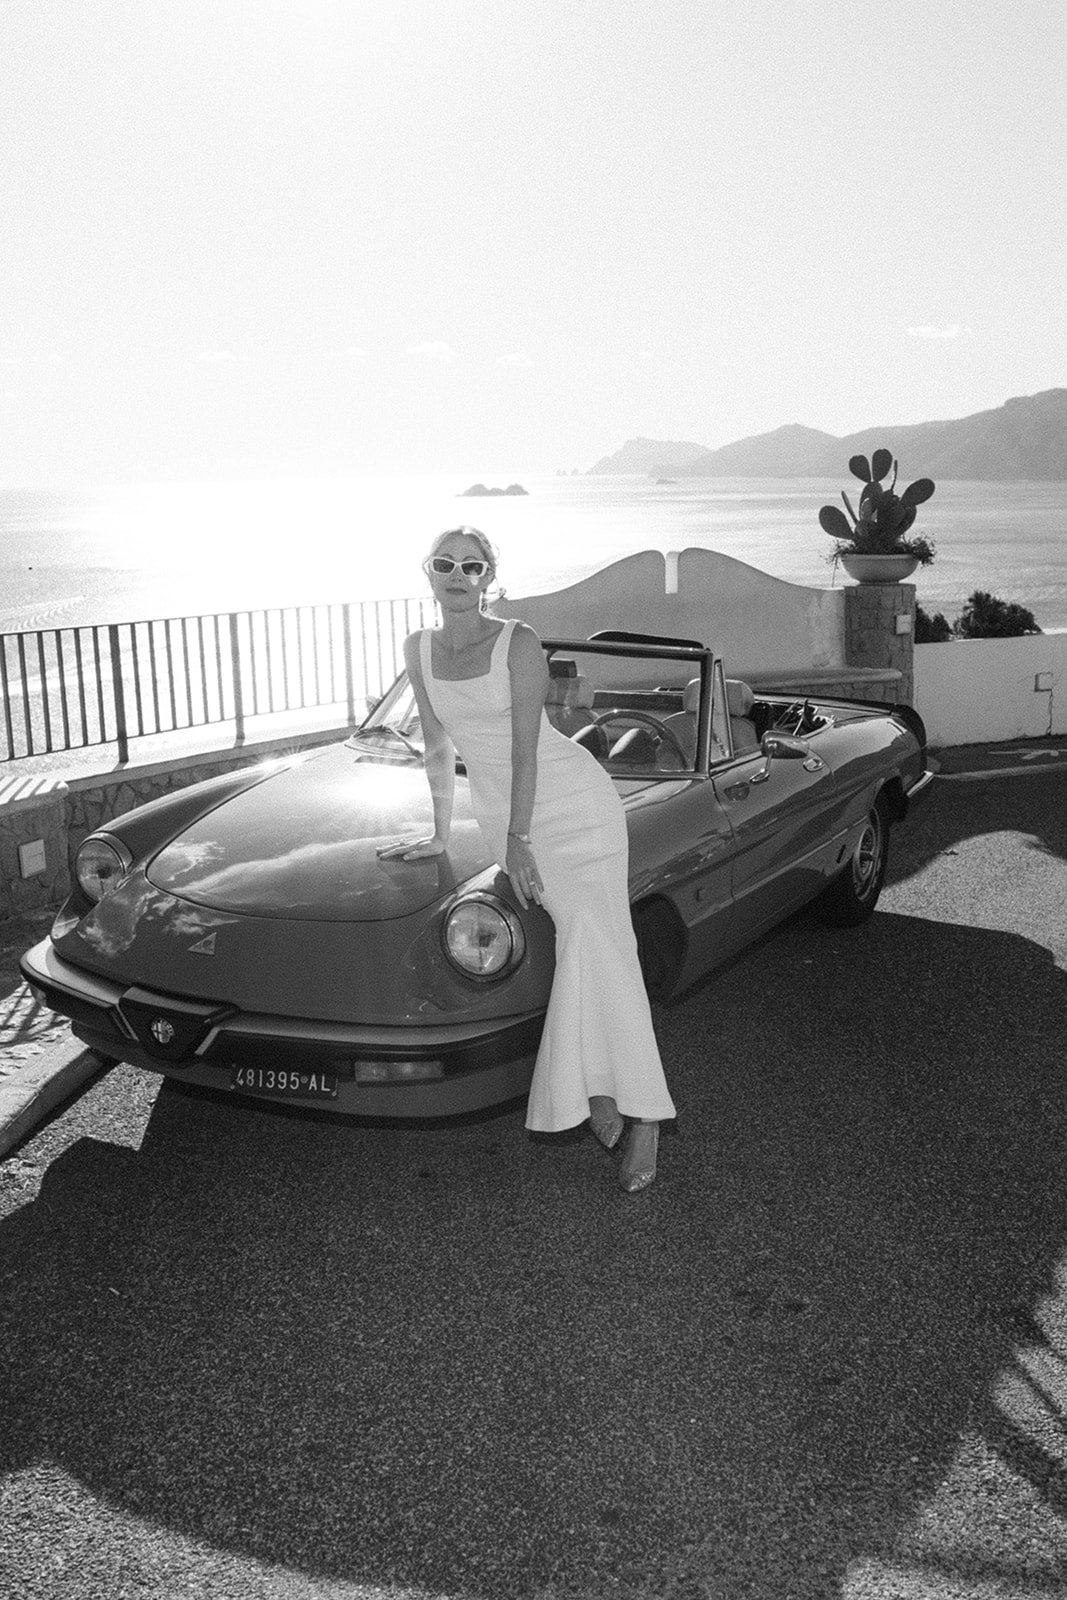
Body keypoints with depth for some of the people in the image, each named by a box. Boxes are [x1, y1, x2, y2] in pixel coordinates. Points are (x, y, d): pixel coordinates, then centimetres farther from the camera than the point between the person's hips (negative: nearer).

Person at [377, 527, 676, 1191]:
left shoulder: (518, 643, -9)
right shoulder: (419, 650, 5)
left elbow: (525, 745, -14)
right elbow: (438, 744, 13)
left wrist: (517, 839, -19)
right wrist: (441, 836, 15)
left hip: (573, 795, -3)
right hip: (503, 810, 4)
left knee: (597, 938, -20)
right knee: (579, 933, -17)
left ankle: (641, 1110, -18)